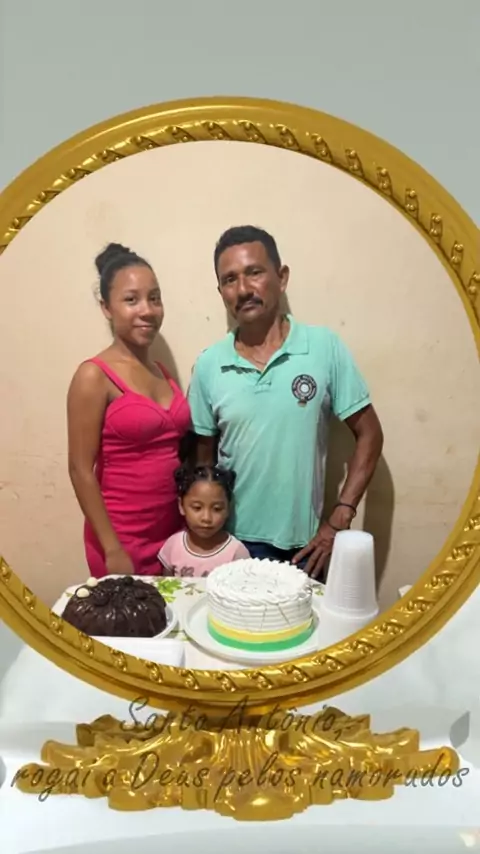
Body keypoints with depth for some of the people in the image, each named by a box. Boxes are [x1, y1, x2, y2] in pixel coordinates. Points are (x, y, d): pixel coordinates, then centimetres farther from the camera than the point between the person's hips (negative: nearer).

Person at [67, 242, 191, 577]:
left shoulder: (162, 372, 6)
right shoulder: (94, 376, -12)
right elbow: (80, 469, -13)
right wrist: (112, 550, -14)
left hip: (173, 533, 6)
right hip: (123, 540, -6)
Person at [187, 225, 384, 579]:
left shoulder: (325, 347, -9)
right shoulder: (208, 365, -4)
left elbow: (369, 435, -3)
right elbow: (204, 457, 5)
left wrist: (339, 521, -8)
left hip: (303, 543, 0)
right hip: (233, 541, 1)